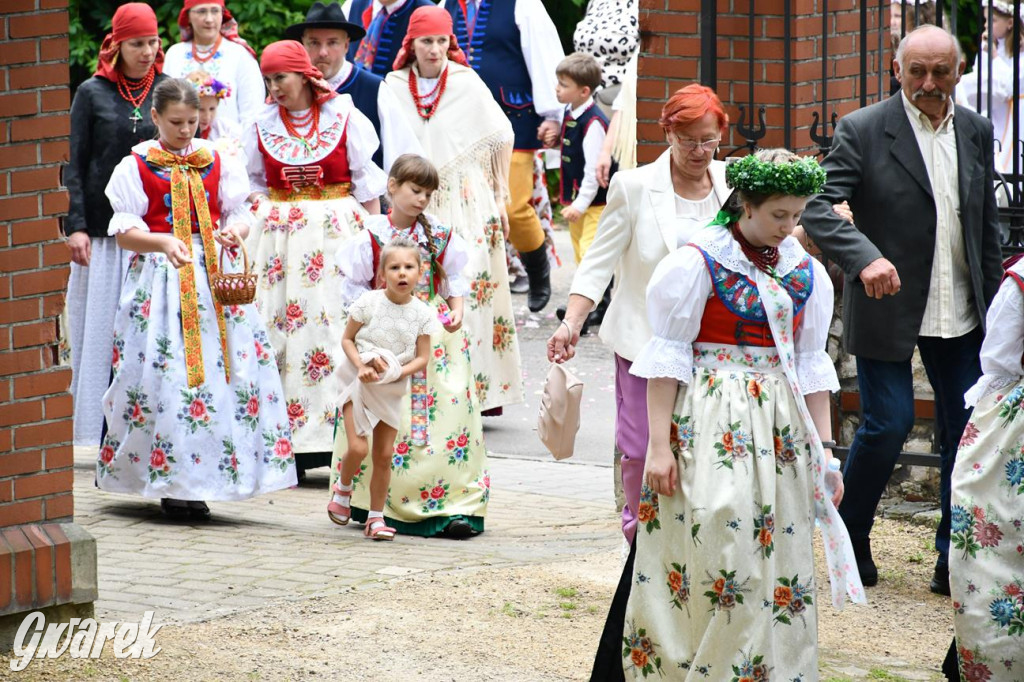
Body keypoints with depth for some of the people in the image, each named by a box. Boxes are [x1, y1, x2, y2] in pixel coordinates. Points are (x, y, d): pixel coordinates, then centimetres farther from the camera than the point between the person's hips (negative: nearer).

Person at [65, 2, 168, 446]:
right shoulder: (93, 93, 4)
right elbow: (74, 165, 3)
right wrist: (75, 225, -7)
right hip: (104, 233, -1)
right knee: (106, 335, -1)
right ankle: (110, 440, 2)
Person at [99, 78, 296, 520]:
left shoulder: (217, 163, 11)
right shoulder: (137, 166, 1)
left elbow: (239, 214, 11)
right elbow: (124, 231, -3)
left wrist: (234, 231, -12)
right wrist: (163, 242, -22)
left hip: (216, 276, 3)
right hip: (162, 280, -3)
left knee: (223, 374, -4)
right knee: (166, 377, -9)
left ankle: (197, 483, 2)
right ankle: (171, 485, -2)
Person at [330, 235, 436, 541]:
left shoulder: (423, 313, -5)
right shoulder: (368, 303, -12)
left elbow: (422, 358, -3)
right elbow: (347, 338, -4)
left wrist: (396, 372, -20)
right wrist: (362, 366, -21)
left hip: (393, 387, 3)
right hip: (360, 381, -3)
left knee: (384, 455, 5)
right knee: (358, 448, -14)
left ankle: (376, 517, 16)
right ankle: (342, 489, 17)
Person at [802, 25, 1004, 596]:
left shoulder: (975, 132, 7)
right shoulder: (863, 131, -9)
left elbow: (987, 223, 14)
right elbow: (820, 209, -16)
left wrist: (991, 302, 12)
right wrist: (865, 258, -33)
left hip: (960, 314, 5)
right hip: (888, 307, -4)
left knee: (969, 429, 3)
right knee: (889, 424, -6)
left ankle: (956, 562, 13)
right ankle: (851, 541, 17)